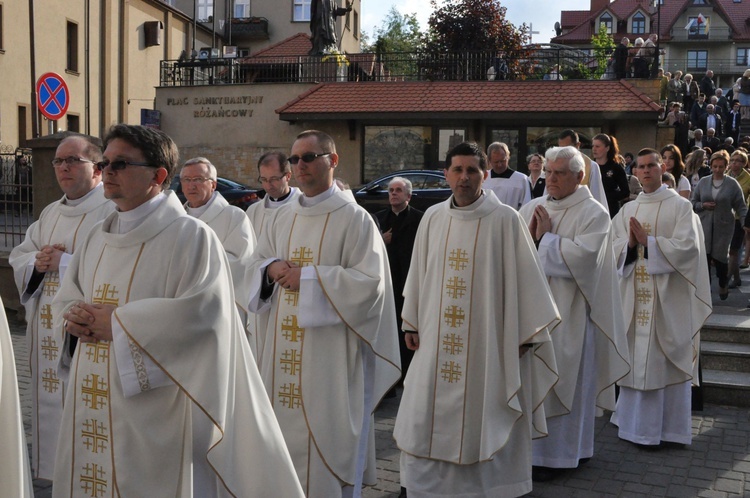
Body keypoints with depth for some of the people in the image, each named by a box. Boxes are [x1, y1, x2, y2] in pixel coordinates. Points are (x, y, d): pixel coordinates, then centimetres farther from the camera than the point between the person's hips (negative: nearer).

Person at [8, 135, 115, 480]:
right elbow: (19, 256, 18)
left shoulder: (113, 212, -11)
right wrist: (37, 263, -5)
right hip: (47, 333, 8)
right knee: (50, 403, 16)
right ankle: (49, 467, 31)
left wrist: (63, 263, -18)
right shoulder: (51, 213, 16)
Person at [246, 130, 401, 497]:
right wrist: (272, 269, -5)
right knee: (285, 428, 12)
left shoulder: (354, 218, -8)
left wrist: (308, 276, -16)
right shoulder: (282, 219, 12)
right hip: (284, 349, 6)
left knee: (327, 439, 1)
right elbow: (256, 263, 19)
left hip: (330, 352, -6)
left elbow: (370, 281, -15)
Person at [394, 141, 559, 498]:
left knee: (480, 424, 6)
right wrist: (412, 322, 14)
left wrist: (525, 334, -5)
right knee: (426, 421, 9)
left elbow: (523, 278, -5)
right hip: (437, 340, 4)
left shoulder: (505, 220, -8)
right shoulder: (432, 218, 4)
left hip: (486, 341, -4)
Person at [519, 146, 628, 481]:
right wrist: (529, 235, -11)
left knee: (561, 383, 2)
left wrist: (545, 238, -12)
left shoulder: (593, 213, -6)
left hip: (568, 315, -5)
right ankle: (528, 444, 21)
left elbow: (582, 256, -20)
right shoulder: (531, 209, 11)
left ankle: (556, 454, 13)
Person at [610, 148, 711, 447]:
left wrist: (647, 241, -16)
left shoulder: (680, 206, -2)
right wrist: (630, 243, -15)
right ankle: (636, 421, 21)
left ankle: (668, 426, 11)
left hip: (668, 297, -4)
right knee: (636, 358, 8)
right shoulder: (628, 210, 12)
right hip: (635, 295, 4)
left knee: (665, 361, 0)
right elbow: (614, 247, 5)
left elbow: (687, 247, -13)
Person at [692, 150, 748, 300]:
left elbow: (741, 206, -1)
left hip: (723, 227, -1)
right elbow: (693, 203, 9)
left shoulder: (732, 184, -2)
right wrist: (703, 205, -10)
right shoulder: (703, 182, 3)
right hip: (705, 226, 2)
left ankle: (723, 285, 30)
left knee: (719, 257, 2)